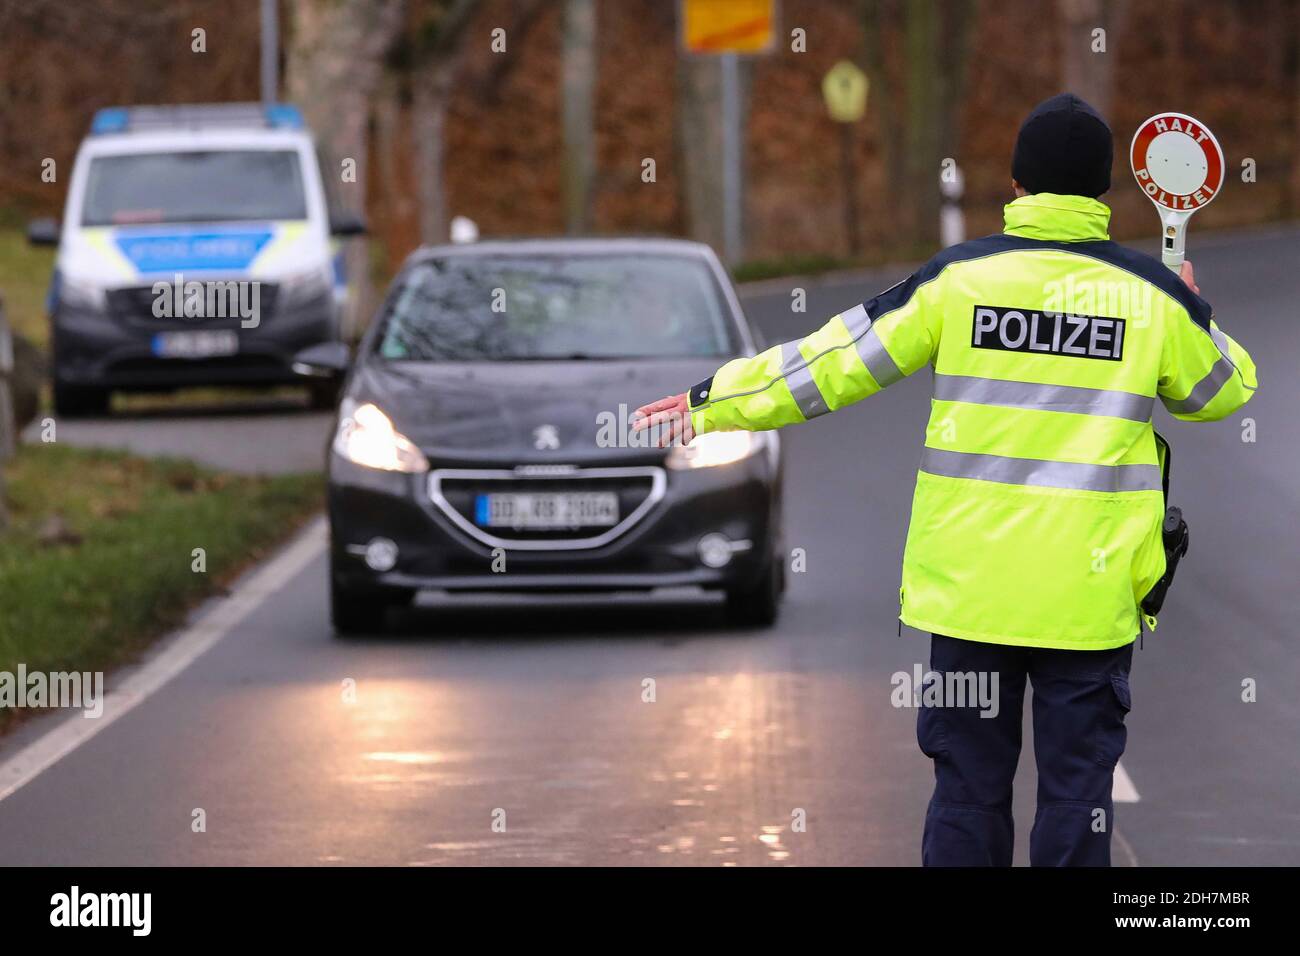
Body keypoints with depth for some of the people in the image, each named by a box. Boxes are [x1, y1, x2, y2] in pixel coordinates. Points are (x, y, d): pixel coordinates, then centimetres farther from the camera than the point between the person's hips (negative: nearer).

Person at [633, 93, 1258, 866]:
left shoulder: (960, 275, -3)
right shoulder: (1152, 292, -2)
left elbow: (839, 361, 1)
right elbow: (1224, 391, 14)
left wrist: (715, 404, 12)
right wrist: (1199, 315, 34)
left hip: (968, 588, 1)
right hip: (1090, 594, -1)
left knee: (969, 787, 9)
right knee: (1077, 789, 4)